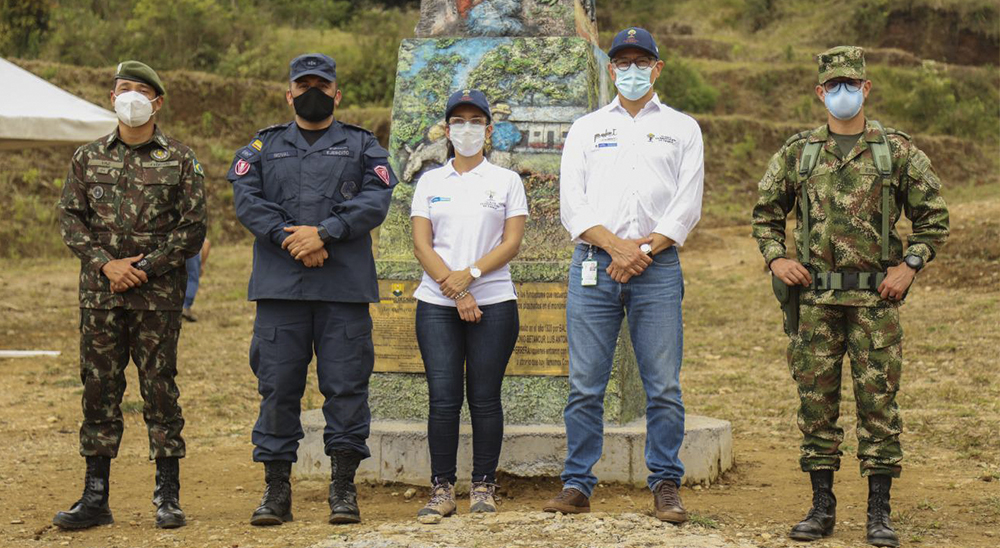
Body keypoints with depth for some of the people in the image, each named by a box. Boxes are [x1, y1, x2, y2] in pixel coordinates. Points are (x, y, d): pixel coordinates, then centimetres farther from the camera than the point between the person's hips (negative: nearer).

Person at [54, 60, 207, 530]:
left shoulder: (180, 160, 4)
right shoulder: (88, 158, 11)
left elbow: (192, 229, -1)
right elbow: (70, 218, 6)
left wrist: (143, 269, -9)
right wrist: (107, 263, -8)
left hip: (158, 294, -2)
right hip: (99, 293, 2)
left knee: (159, 389, 0)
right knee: (99, 389, 5)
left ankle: (168, 498, 7)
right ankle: (95, 497, 12)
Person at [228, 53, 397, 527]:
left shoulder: (362, 146, 13)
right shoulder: (262, 147, 17)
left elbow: (376, 200, -2)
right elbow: (247, 199, 1)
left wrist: (324, 233, -14)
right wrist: (289, 239, -13)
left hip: (345, 288, -1)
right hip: (279, 286, 1)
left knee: (345, 384, -2)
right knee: (277, 385, 1)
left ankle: (343, 488, 8)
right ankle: (276, 489, 10)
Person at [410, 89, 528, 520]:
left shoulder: (507, 181, 9)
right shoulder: (430, 182, 11)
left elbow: (511, 243, 0)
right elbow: (421, 245, 3)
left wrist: (470, 274, -14)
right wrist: (455, 292, -9)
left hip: (494, 302, -1)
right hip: (437, 305, 1)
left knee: (485, 398, -1)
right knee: (443, 398, -5)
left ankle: (484, 486, 7)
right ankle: (442, 489, 2)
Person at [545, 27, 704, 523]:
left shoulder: (682, 128, 15)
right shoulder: (585, 129, 17)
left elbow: (687, 205, 5)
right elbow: (572, 204, 5)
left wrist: (644, 250, -8)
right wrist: (617, 245, -9)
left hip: (658, 266, -1)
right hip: (593, 266, 1)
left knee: (664, 386, -3)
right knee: (585, 385, -1)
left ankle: (665, 485, 5)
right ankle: (577, 485, 6)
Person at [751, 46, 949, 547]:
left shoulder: (897, 151, 3)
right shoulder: (797, 152, 7)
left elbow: (933, 216, 7)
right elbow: (766, 212, 17)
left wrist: (909, 265, -5)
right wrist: (775, 259, 2)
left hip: (875, 298, -2)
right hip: (814, 298, 2)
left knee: (878, 402, -1)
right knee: (816, 402, 5)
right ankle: (822, 507, 15)